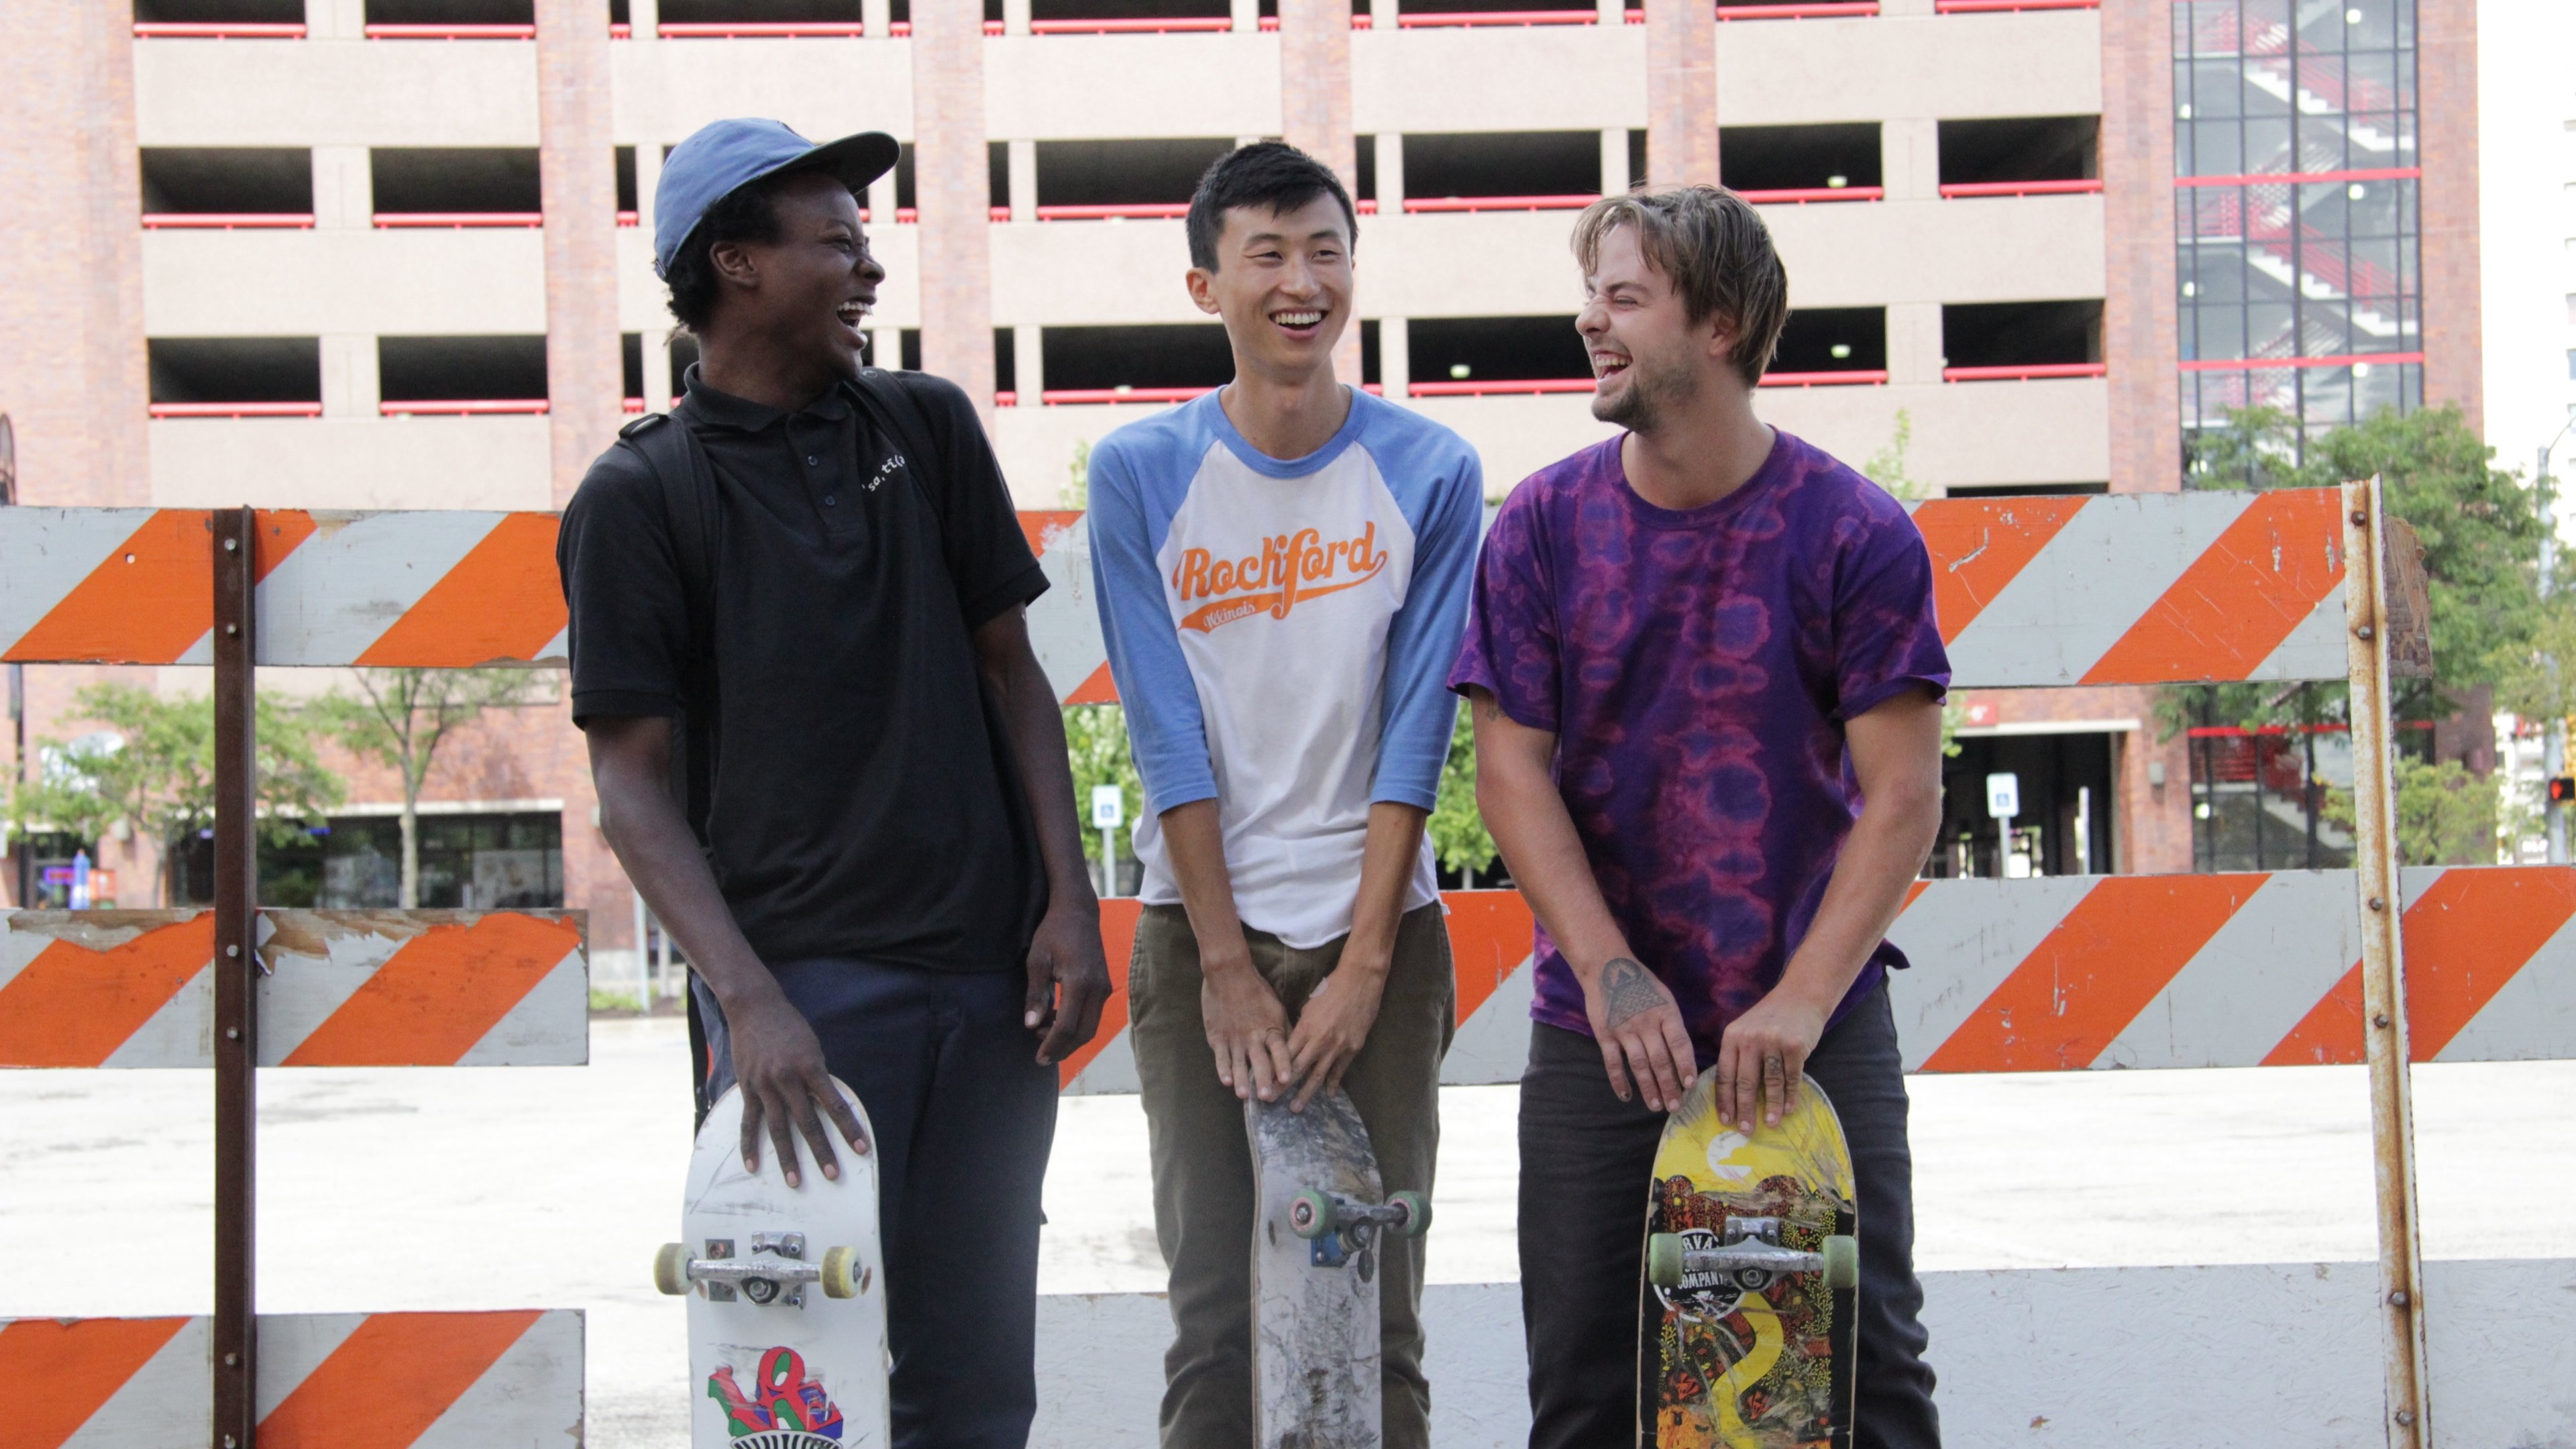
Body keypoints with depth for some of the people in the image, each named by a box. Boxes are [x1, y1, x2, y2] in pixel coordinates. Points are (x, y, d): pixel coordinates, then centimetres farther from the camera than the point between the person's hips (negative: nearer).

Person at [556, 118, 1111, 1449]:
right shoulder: (639, 496, -1)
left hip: (988, 969, 4)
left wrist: (1069, 904, 3)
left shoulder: (928, 425, 11)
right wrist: (748, 999, -17)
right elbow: (630, 781, -5)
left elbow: (1010, 667, 14)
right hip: (804, 977, -4)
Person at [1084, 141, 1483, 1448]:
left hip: (1379, 926, 1)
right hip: (1200, 929, 0)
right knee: (1216, 1312, -1)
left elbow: (1414, 737, -4)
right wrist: (1227, 967, -8)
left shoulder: (1429, 473, -2)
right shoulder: (1140, 473, -2)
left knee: (1376, 1313, 3)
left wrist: (1361, 962, -9)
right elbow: (1167, 740, -4)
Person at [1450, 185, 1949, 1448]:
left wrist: (1801, 1001, -17)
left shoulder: (1855, 533, -6)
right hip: (1598, 1034, 2)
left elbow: (1903, 800, -8)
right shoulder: (1543, 525, 1)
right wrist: (1610, 974, -13)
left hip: (1816, 1025, -2)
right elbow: (1511, 771, -1)